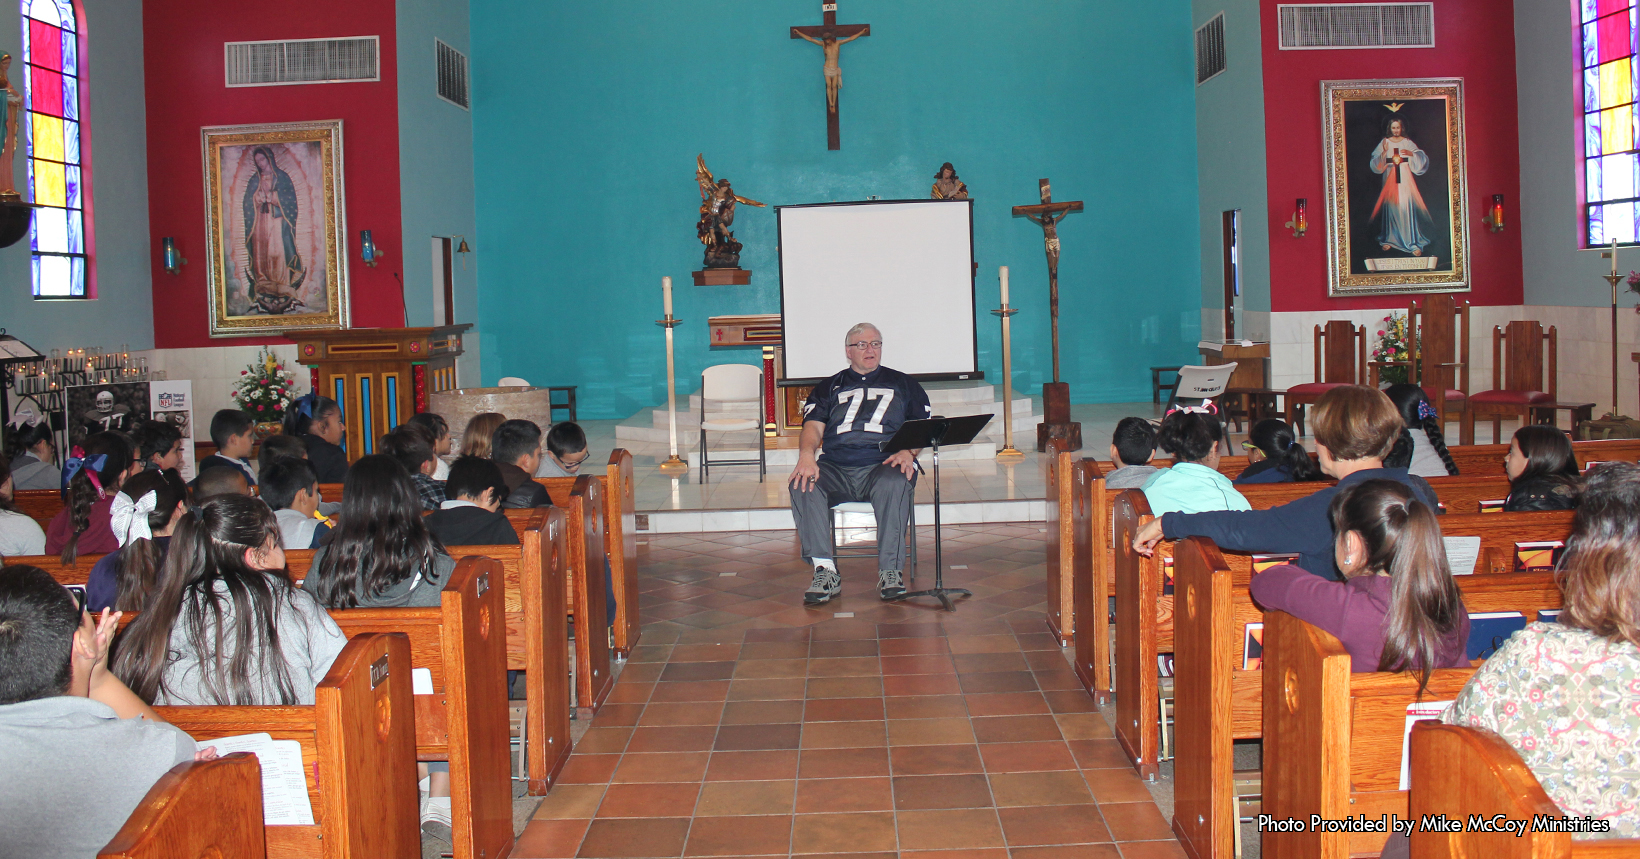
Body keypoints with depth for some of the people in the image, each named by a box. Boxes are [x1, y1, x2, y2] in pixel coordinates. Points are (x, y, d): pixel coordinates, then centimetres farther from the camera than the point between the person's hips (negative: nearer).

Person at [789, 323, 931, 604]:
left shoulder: (903, 384, 23)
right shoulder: (829, 388, 24)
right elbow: (813, 426, 9)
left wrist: (908, 451, -10)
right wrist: (806, 454, -14)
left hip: (883, 465, -1)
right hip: (835, 467, 2)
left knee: (894, 484, -38)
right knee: (802, 485, -30)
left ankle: (890, 571, -33)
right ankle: (825, 572, -31)